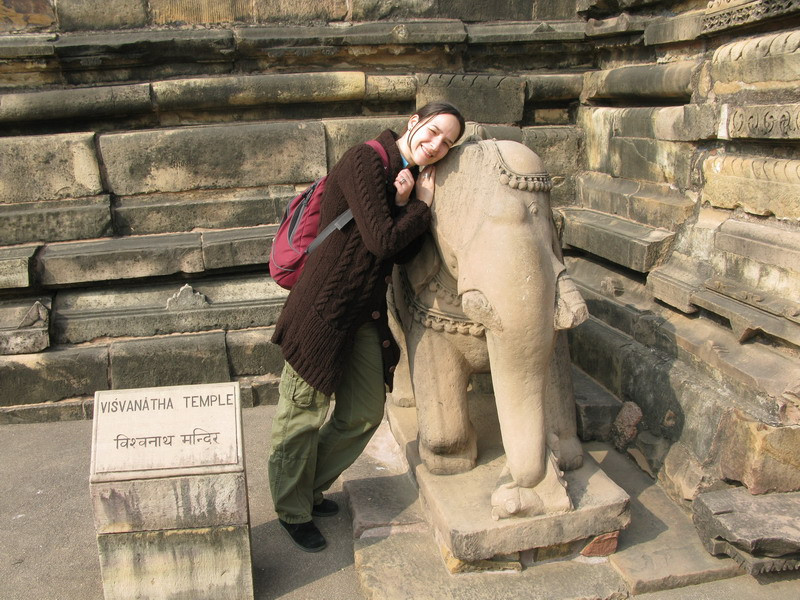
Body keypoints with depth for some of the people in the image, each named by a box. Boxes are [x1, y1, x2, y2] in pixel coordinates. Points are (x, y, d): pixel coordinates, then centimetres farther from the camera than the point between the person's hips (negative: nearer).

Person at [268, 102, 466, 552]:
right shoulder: (365, 162, -17)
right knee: (304, 414, 8)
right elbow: (381, 241, -21)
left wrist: (404, 204, -10)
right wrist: (423, 206, -8)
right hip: (326, 308, -9)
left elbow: (405, 253, 5)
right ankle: (294, 511, 30)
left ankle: (310, 487, 39)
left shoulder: (410, 177, 10)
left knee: (365, 413, 17)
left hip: (366, 312, 9)